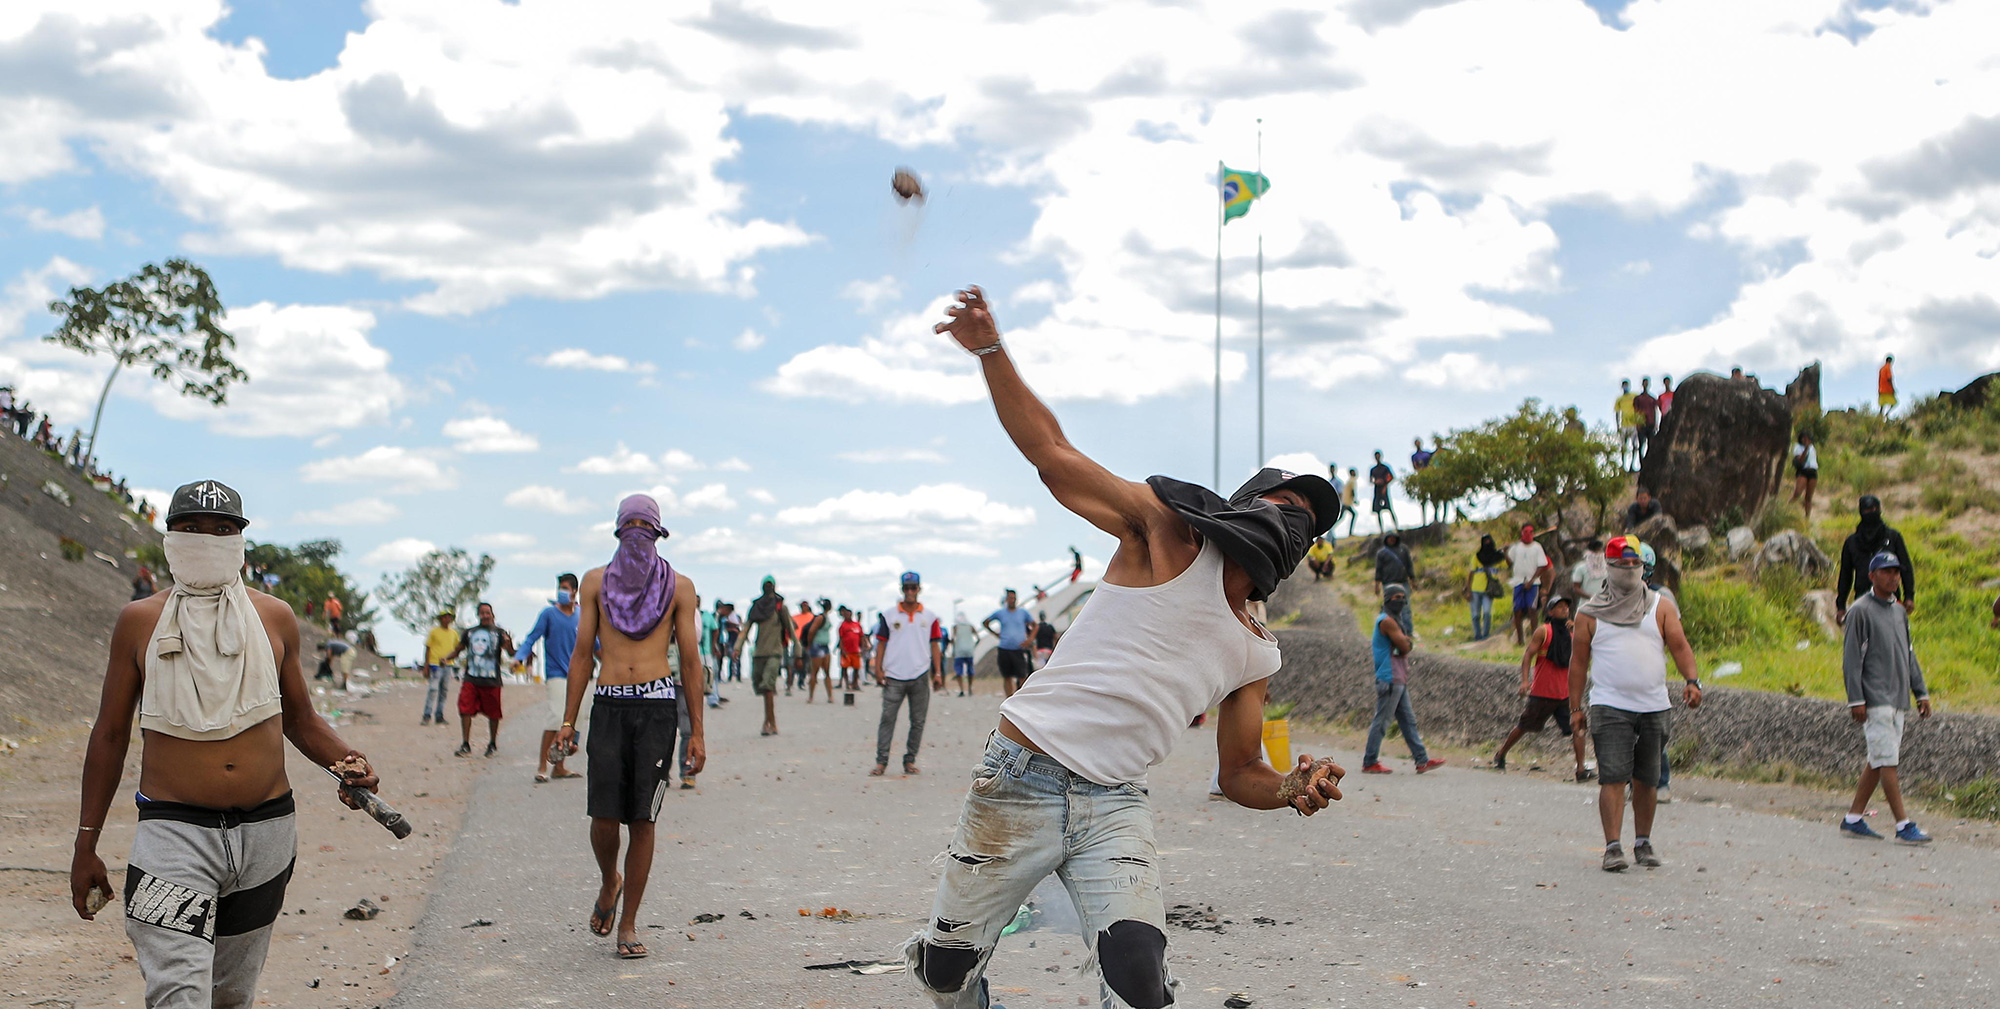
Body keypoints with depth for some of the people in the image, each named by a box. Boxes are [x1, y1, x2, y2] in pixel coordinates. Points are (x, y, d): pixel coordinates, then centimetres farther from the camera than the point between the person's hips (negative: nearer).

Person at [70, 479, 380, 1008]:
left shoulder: (274, 617, 8)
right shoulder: (140, 621, 2)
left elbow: (300, 720, 19)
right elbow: (110, 733, 8)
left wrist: (347, 761, -2)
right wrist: (86, 844, 7)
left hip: (267, 830, 3)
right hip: (173, 830, -3)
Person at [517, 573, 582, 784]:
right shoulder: (549, 613, -3)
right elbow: (532, 637, -8)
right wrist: (519, 657, -22)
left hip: (574, 676, 5)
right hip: (555, 674, -5)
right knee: (555, 718, -17)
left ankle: (559, 767, 13)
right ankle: (541, 767, -13)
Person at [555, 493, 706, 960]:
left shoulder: (678, 585, 10)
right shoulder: (596, 581, 14)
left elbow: (690, 660, 8)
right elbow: (583, 654, 13)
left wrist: (696, 733, 3)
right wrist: (568, 720, 5)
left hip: (658, 704, -1)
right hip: (609, 705, 1)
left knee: (642, 819, -3)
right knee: (603, 816, -8)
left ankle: (629, 923, 9)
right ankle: (609, 883, 24)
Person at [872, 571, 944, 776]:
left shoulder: (930, 617, 9)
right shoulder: (888, 615, 6)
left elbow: (935, 645, 10)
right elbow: (881, 642, 7)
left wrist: (938, 672, 3)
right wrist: (878, 670, -2)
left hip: (920, 676, 1)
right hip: (894, 676, -1)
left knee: (918, 721, 3)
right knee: (887, 718, -7)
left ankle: (910, 760, 12)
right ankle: (881, 761, -4)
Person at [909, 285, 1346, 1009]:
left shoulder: (1257, 656, 12)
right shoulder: (1172, 534, -3)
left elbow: (1240, 773, 17)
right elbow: (1051, 451, -7)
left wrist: (1292, 789, -7)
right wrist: (989, 350, -17)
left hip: (1116, 807, 4)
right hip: (1022, 779, -4)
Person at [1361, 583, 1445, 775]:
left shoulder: (1395, 620, 20)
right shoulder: (1387, 621, -13)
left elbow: (1405, 647, 16)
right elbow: (1405, 647, -16)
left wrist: (1405, 643, -6)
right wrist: (1407, 643, 5)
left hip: (1399, 681, 10)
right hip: (1390, 680, -10)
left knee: (1408, 721, 9)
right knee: (1381, 721, -6)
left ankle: (1422, 760, 9)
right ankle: (1369, 763, -1)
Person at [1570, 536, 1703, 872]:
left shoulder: (1661, 607, 10)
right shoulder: (1590, 613, 5)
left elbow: (1679, 646, 3)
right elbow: (1578, 661, 8)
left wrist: (1691, 680, -14)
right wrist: (1575, 707, 5)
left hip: (1654, 706, 2)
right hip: (1610, 705, -2)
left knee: (1647, 780, 8)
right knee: (1613, 778, -12)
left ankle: (1643, 843, 22)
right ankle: (1613, 847, -12)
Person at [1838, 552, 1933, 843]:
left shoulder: (1900, 611, 17)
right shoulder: (1860, 610, -6)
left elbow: (1908, 654, 23)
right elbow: (1851, 658, -9)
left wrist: (1921, 692, 16)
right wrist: (1856, 699, -15)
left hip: (1898, 700, 8)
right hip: (1875, 700, -8)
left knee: (1877, 762, 8)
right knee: (1887, 761, -10)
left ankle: (1853, 819, 14)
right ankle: (1904, 825, -12)